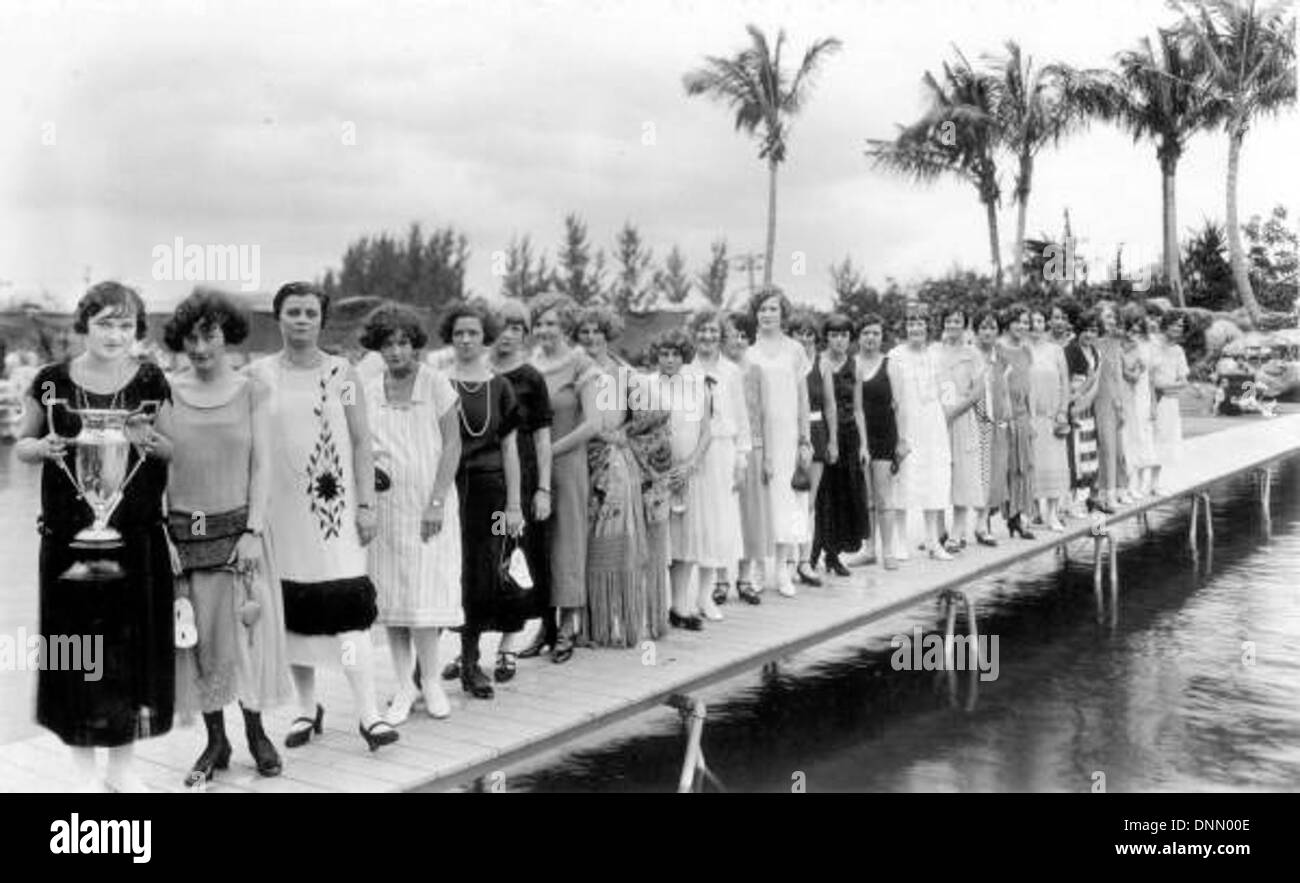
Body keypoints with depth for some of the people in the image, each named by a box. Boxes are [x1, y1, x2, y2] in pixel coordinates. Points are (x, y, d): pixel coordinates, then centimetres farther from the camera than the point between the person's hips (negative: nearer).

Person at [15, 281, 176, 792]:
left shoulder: (150, 381, 2)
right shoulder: (52, 380, 0)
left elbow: (175, 450, 8)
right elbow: (22, 446, 9)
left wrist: (149, 441, -13)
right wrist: (45, 447, -13)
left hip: (137, 534, 1)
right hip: (69, 534, -1)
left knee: (132, 643, 5)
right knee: (76, 640, 3)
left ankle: (123, 763, 21)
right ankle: (83, 761, 21)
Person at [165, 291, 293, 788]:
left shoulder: (251, 392, 1)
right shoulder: (167, 392, 2)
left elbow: (262, 466, -1)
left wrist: (253, 531, -9)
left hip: (238, 530, -1)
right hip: (183, 533, 1)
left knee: (247, 632, 3)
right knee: (195, 639, 6)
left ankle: (256, 732, 21)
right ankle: (215, 741, 19)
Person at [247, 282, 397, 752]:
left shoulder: (342, 373, 2)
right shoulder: (258, 374, 4)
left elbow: (361, 442, 2)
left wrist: (366, 505, -3)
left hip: (334, 508, -1)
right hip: (280, 510, 2)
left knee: (349, 605, -8)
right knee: (294, 608, 8)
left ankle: (368, 712, -5)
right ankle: (307, 709, 22)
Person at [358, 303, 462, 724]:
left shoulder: (435, 383, -4)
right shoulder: (369, 391, 6)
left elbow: (452, 444, -5)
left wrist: (436, 502, -11)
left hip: (429, 505, -3)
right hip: (385, 505, 4)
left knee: (426, 591, -6)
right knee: (389, 594, 3)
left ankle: (430, 680, 10)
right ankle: (404, 686, 13)